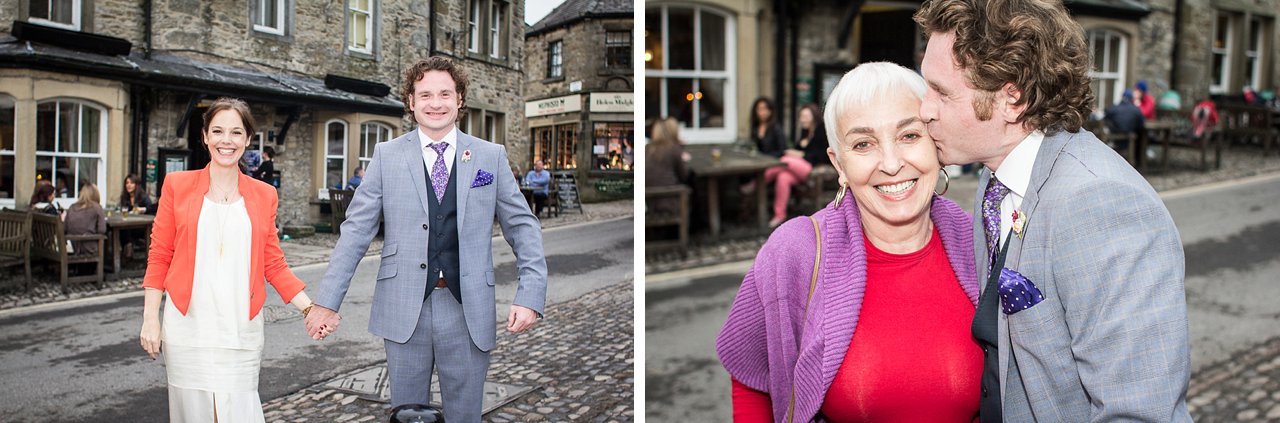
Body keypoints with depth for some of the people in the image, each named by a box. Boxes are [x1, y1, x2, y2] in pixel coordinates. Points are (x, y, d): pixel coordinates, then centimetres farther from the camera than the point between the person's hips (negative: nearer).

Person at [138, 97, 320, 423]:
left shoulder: (264, 195, 6)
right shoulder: (177, 186, 3)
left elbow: (273, 265, 8)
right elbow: (159, 256, 5)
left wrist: (310, 308, -2)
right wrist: (150, 318, -1)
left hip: (240, 331, 1)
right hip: (187, 329, 0)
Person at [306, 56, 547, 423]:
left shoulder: (491, 156, 5)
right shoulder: (387, 156, 4)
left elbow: (523, 227, 4)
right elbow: (356, 230, 2)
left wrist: (530, 296, -8)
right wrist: (327, 301, -3)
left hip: (467, 310, 0)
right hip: (404, 310, 0)